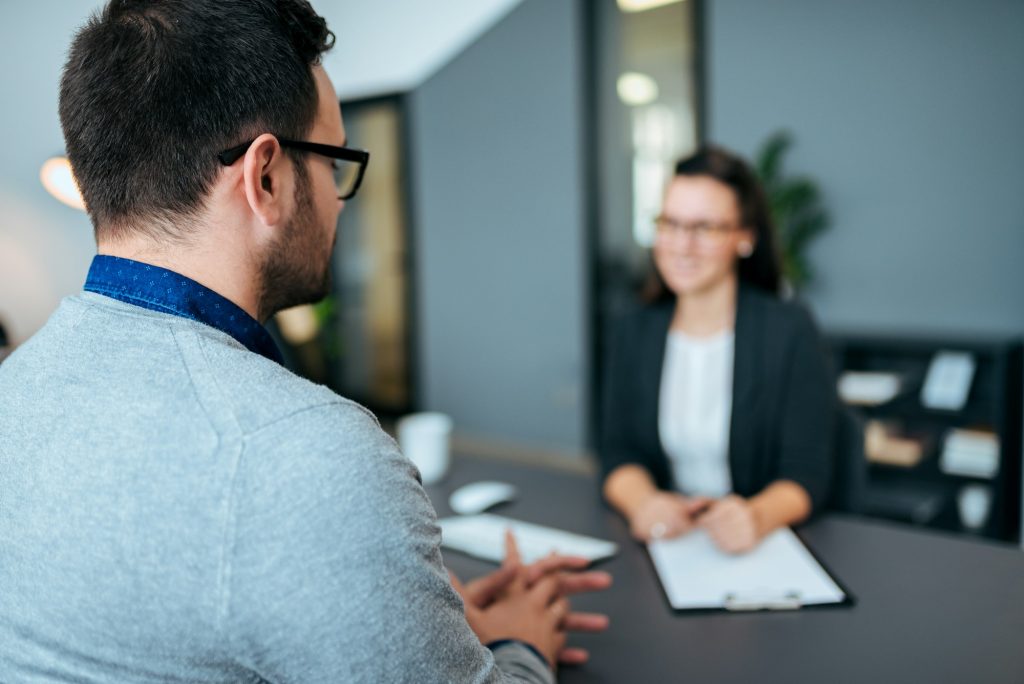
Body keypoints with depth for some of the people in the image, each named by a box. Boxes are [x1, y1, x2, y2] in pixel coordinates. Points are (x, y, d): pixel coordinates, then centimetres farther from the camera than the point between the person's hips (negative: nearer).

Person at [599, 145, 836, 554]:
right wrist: (642, 502, -19)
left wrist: (757, 516, -29)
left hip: (764, 548, -2)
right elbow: (620, 453, 3)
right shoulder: (635, 333, 7)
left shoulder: (790, 331, -5)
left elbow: (807, 474, -8)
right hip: (664, 538, 3)